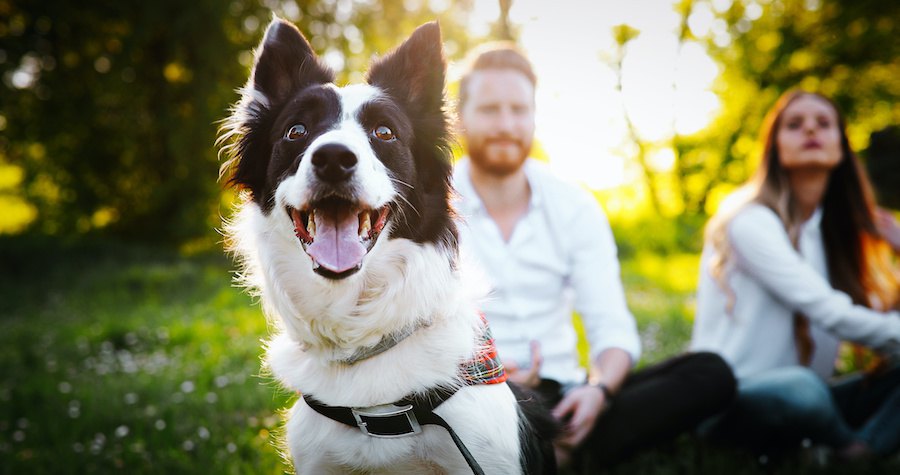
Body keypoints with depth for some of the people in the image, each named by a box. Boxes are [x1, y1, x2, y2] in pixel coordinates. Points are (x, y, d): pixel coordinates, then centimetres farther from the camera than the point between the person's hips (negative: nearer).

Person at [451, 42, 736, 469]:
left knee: (710, 373, -18)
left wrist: (598, 389, -20)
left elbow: (613, 329, 1)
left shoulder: (575, 208, 6)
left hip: (561, 396, 4)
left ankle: (558, 446, -29)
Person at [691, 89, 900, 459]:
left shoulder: (836, 228, 15)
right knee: (799, 388, -38)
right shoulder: (751, 219, -10)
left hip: (796, 398, 7)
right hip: (728, 403, -7)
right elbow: (832, 315, -19)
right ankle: (855, 447, -7)